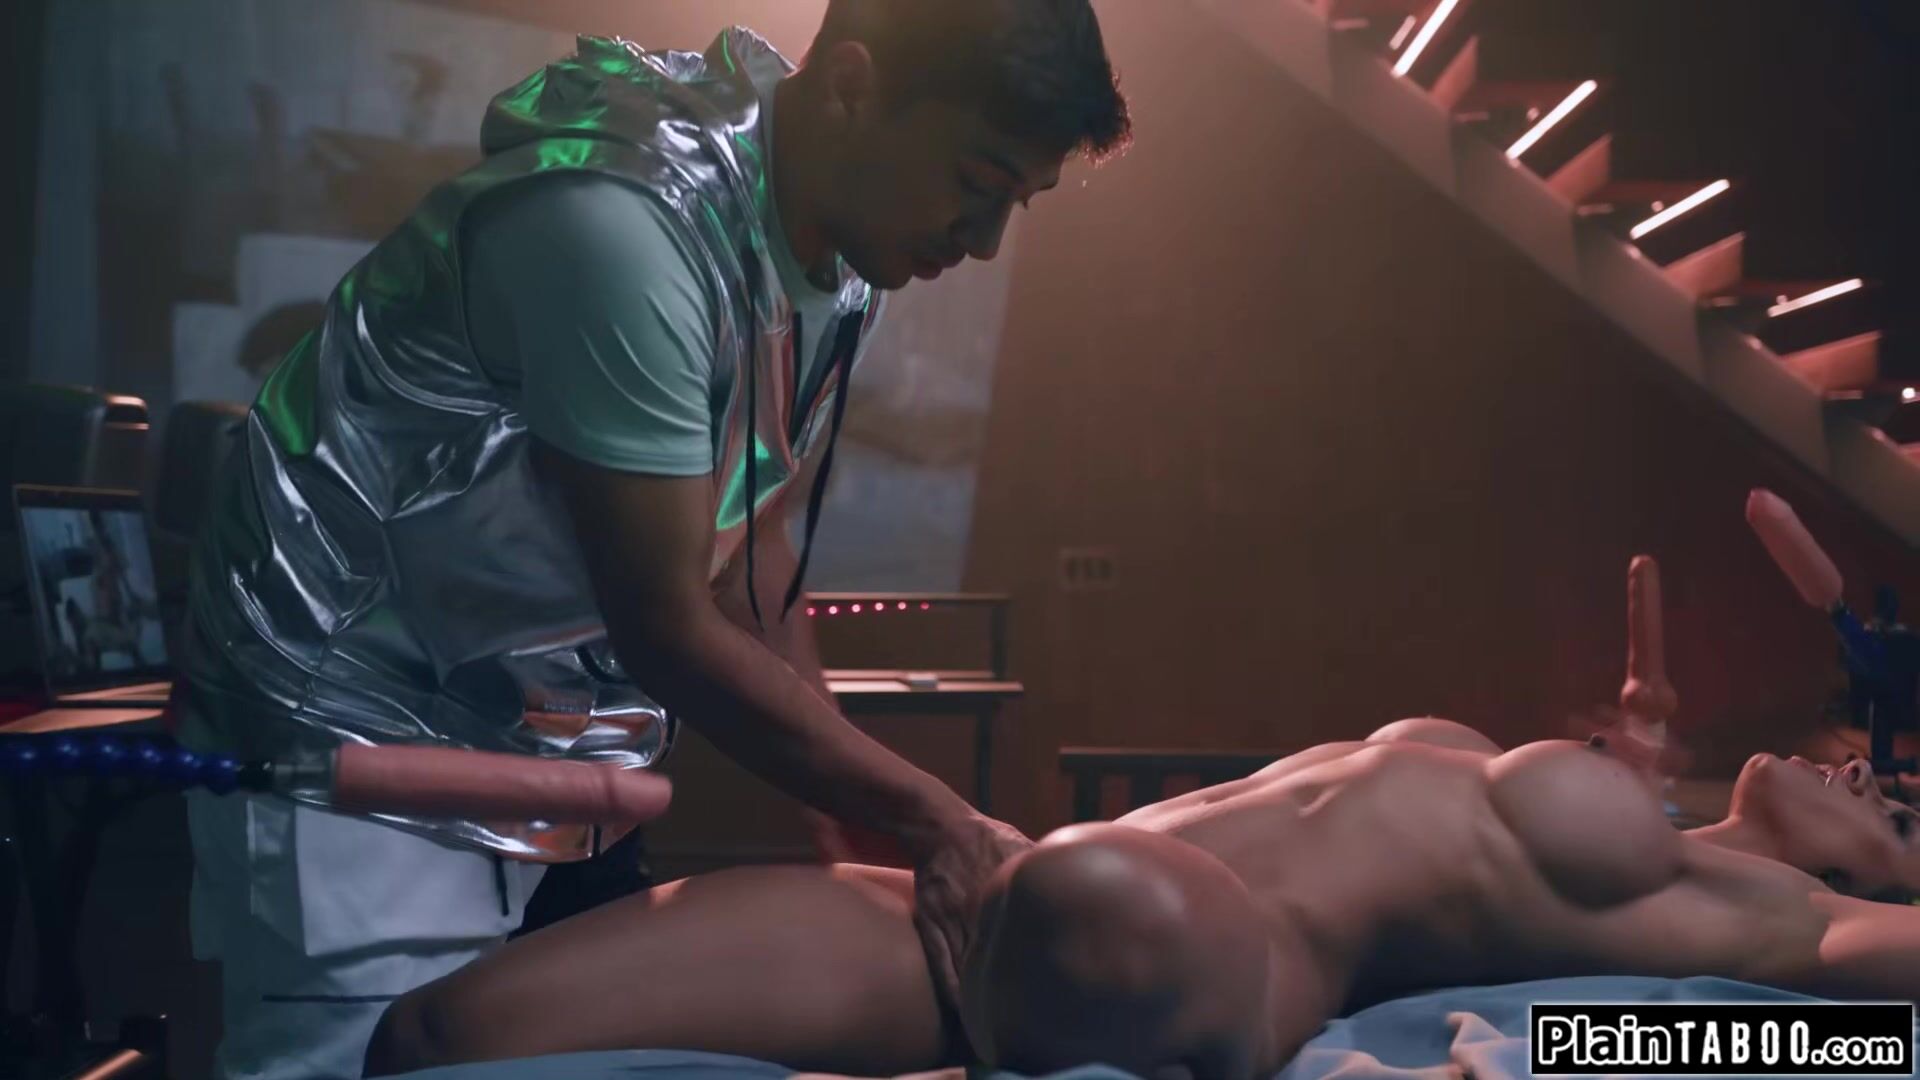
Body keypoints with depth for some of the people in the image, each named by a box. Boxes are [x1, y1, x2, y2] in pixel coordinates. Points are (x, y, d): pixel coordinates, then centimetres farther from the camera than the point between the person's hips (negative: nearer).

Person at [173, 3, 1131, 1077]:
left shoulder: (842, 256, -3)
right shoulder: (625, 224, -29)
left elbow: (749, 554, 4)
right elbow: (665, 628, -26)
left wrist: (851, 837, 0)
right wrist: (935, 823, -19)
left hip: (543, 746, 7)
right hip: (361, 729, -7)